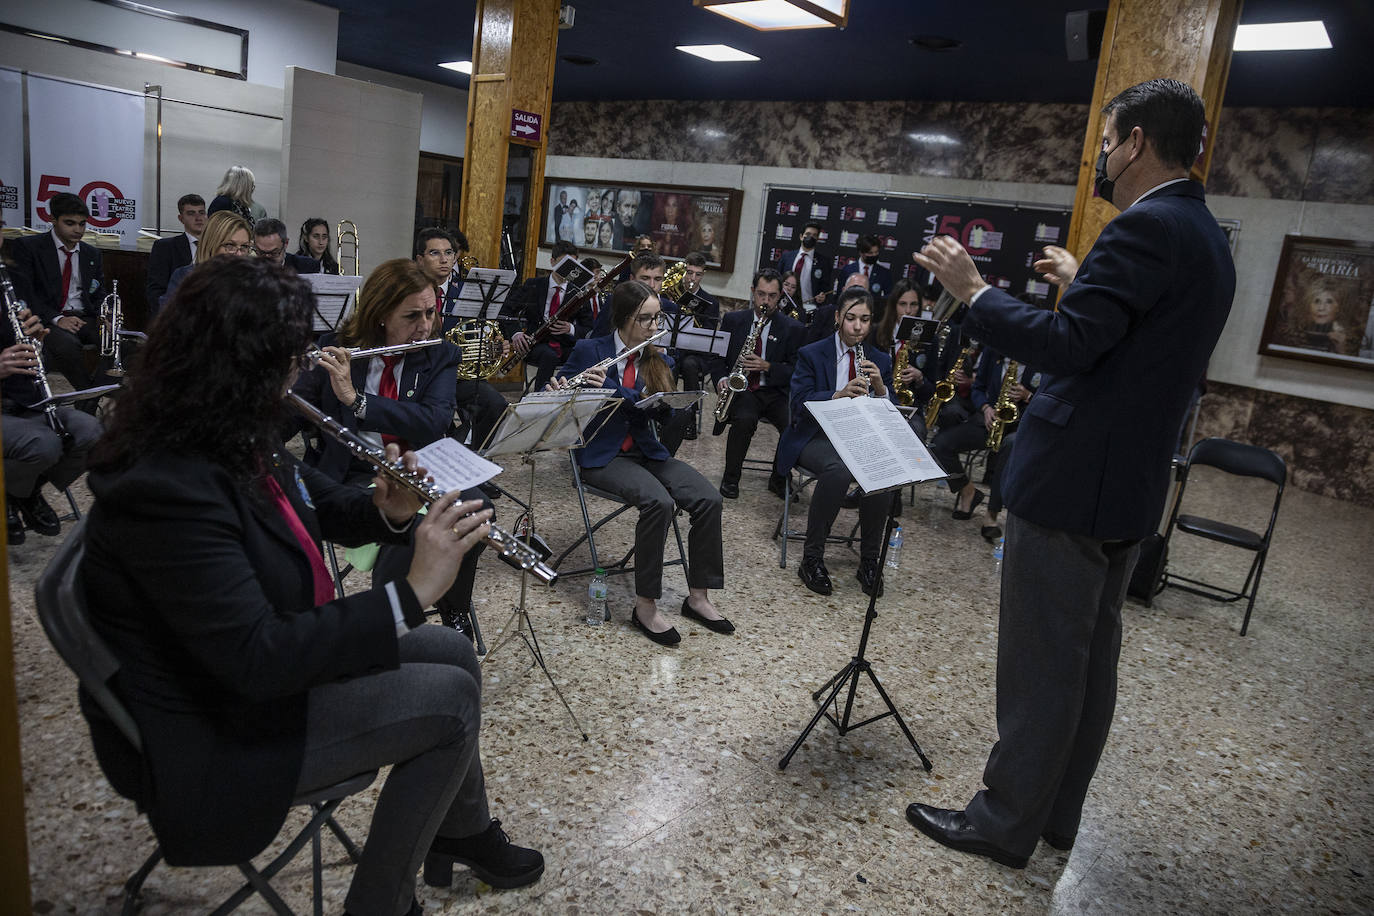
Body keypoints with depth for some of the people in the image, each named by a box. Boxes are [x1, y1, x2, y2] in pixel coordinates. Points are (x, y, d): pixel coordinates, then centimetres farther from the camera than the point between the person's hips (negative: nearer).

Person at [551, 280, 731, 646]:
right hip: (602, 455, -5)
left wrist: (610, 386, -22)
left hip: (646, 451, 5)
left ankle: (698, 596, -5)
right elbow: (556, 390, 0)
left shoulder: (658, 362, 7)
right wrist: (559, 389, -25)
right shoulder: (589, 351, -2)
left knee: (708, 499, -18)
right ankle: (645, 607, -20)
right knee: (659, 502, -32)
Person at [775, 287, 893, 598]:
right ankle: (812, 558, -23)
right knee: (838, 471, -37)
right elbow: (801, 403, -12)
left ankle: (869, 561, -13)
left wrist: (880, 387, -13)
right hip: (816, 437, -3)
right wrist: (840, 394, -28)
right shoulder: (810, 354, 2)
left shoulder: (880, 361, 12)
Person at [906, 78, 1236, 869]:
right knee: (1091, 658, 17)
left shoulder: (1147, 227, -17)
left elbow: (1066, 345, -25)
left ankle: (1006, 823, 16)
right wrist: (1080, 284, 24)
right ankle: (1059, 812, 32)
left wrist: (974, 289, -15)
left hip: (1072, 484, -10)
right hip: (1131, 488, 10)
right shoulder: (1207, 239, 14)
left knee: (1041, 663, 1)